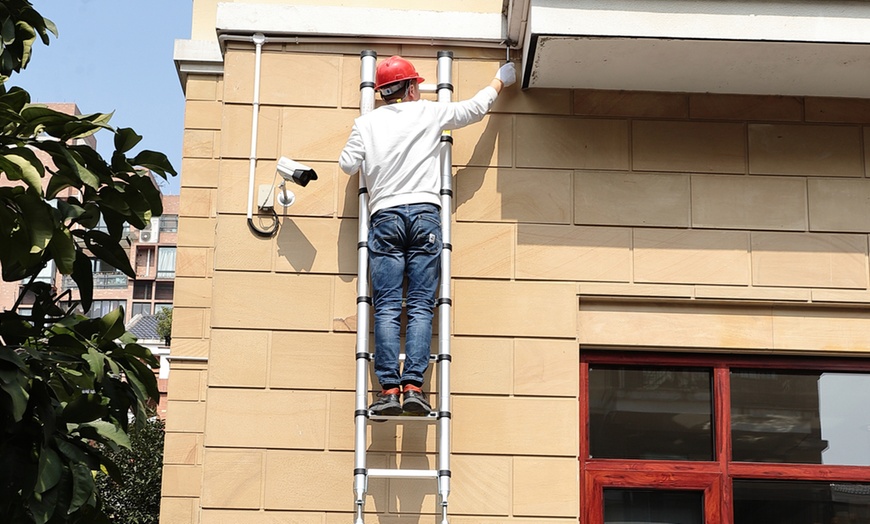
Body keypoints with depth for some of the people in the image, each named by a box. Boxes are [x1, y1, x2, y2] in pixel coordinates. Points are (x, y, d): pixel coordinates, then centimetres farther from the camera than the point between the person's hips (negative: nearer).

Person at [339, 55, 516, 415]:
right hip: (425, 213, 0)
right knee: (421, 306, -2)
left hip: (385, 216, 1)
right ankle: (413, 385, -11)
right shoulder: (429, 113, 8)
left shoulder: (367, 123, 9)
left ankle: (389, 388, -11)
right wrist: (500, 79, 36)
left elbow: (348, 164, 8)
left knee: (386, 307, -3)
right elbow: (476, 108, 19)